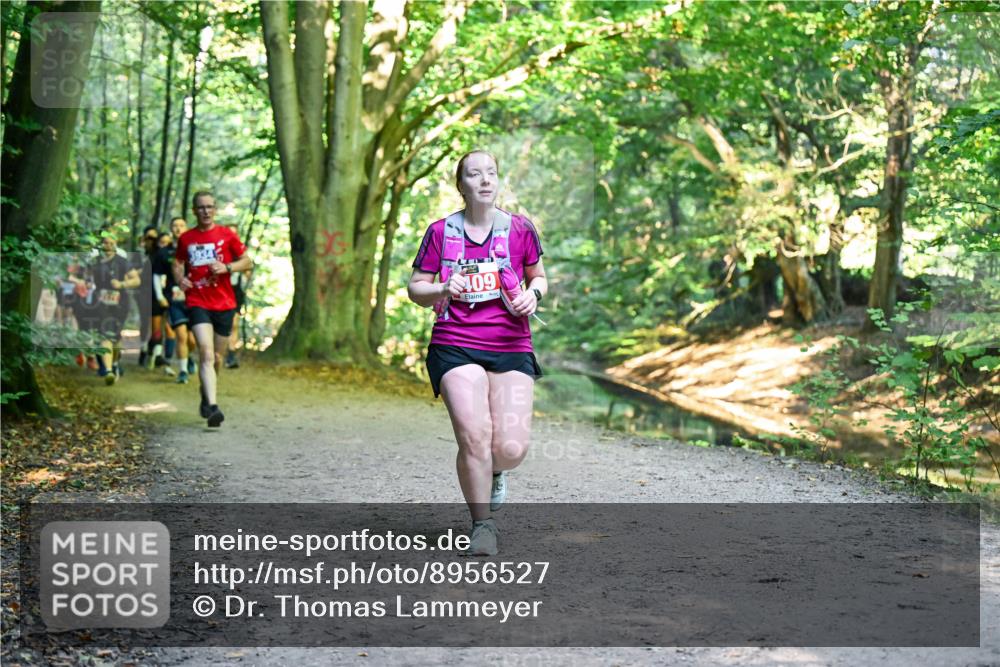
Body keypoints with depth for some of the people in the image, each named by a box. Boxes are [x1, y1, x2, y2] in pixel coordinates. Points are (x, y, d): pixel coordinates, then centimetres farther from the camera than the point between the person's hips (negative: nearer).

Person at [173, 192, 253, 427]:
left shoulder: (227, 235, 3)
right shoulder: (186, 238, 7)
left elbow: (247, 262, 6)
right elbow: (178, 262, 21)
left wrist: (226, 267, -12)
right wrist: (180, 278, -1)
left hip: (224, 304, 1)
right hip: (197, 303, -1)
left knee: (217, 358, 11)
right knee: (207, 354, -18)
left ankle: (206, 393, 38)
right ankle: (212, 406, -26)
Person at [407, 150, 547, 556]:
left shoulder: (520, 229, 6)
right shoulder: (441, 232, 4)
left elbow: (538, 276, 20)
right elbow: (415, 288, 10)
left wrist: (533, 294, -3)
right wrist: (443, 289, -11)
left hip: (511, 348, 1)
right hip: (455, 346, -1)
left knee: (511, 448, -11)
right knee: (474, 435, -19)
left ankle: (494, 472, 29)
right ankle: (483, 525, 3)